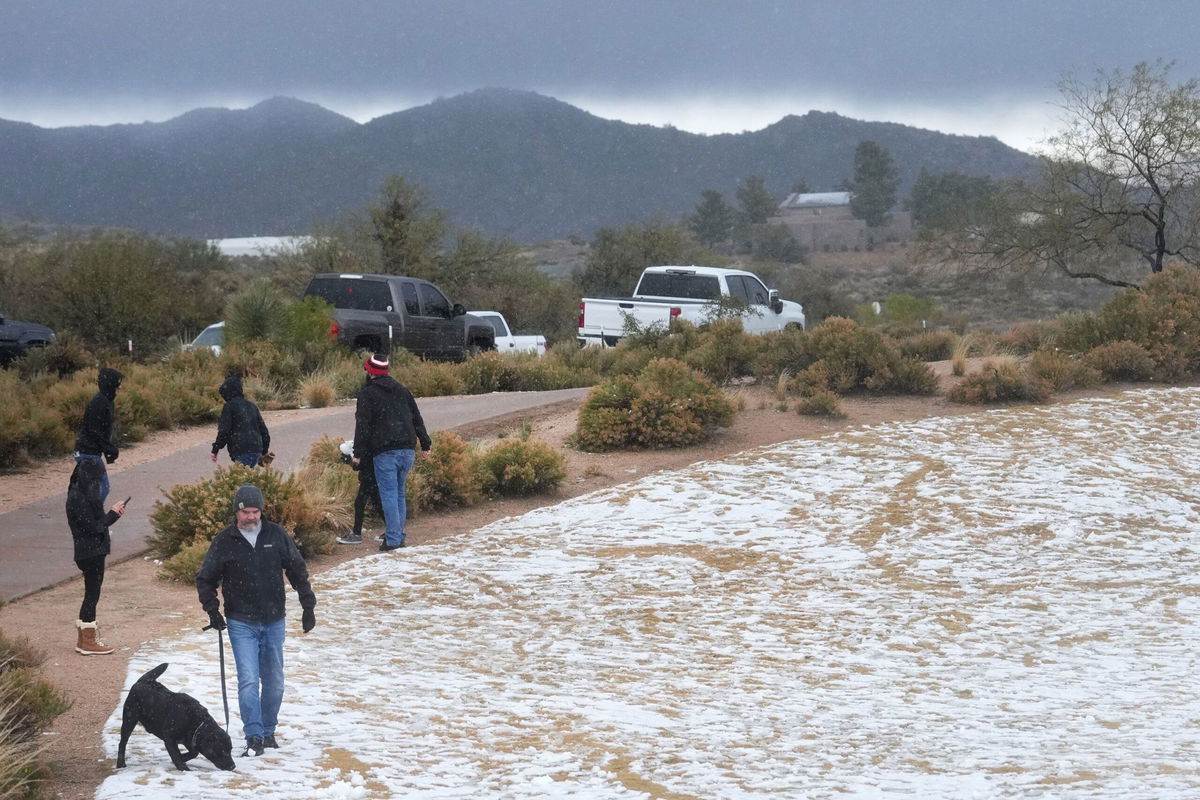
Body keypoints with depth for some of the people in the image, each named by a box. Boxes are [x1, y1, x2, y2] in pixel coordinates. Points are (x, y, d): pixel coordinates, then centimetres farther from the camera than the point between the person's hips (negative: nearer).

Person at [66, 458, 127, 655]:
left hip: (93, 551, 10)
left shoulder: (82, 494, 11)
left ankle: (84, 638, 24)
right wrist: (113, 513, -10)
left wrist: (112, 512, -1)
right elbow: (93, 526, -20)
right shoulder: (79, 499, -20)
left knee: (91, 594, 16)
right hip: (90, 553, -10)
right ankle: (88, 642, 6)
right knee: (92, 594, -2)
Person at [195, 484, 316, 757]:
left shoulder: (276, 535, -2)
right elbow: (205, 580, 5)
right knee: (249, 680, -12)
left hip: (274, 622, 2)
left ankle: (268, 731, 25)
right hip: (241, 624, -2)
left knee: (274, 682, 10)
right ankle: (254, 737, -10)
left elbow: (297, 571, 7)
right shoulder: (224, 542, -5)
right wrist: (213, 612, -4)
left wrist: (308, 606, 5)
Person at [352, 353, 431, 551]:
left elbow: (362, 425, -6)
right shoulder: (402, 390, 17)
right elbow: (417, 418, 19)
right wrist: (425, 444, 24)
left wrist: (358, 453, -4)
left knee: (389, 494, -5)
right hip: (408, 449, 6)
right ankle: (399, 535, 16)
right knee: (399, 493, 15)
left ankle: (392, 539, -9)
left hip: (385, 451, -6)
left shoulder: (367, 393, -1)